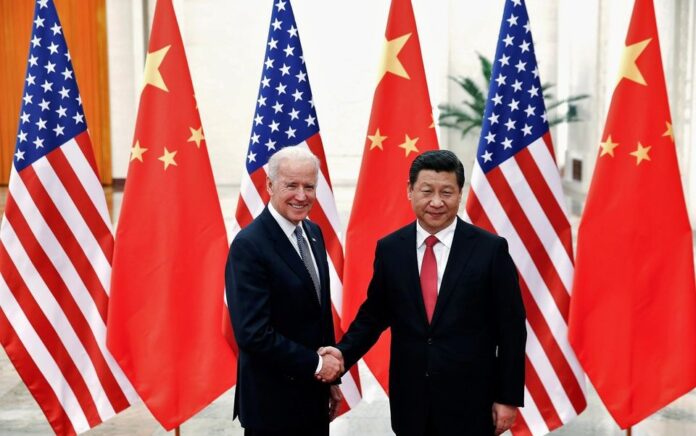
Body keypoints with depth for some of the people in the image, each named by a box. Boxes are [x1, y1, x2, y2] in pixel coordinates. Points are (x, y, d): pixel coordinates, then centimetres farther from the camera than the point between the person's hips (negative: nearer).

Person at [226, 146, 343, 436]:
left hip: (313, 395, 7)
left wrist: (331, 377, 14)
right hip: (273, 402, -7)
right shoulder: (249, 245, -18)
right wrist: (316, 364, -15)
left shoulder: (313, 233, 7)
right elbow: (253, 334, -23)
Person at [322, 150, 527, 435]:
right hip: (410, 399, 2)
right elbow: (374, 314, 9)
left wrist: (508, 397, -4)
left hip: (470, 400, -2)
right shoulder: (389, 248, 1)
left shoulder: (490, 248, -7)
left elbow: (511, 329, -4)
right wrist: (345, 352, -8)